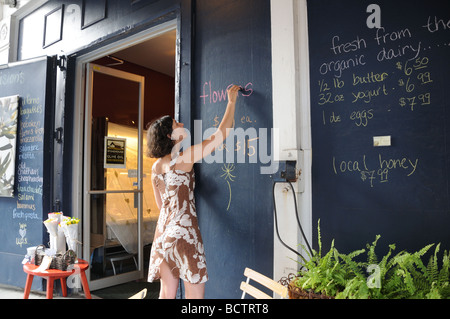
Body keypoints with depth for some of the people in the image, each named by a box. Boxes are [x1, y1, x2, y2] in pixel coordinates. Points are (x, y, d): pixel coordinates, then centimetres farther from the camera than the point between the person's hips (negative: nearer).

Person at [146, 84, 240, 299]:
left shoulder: (156, 167, 9)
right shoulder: (183, 158, -12)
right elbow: (220, 135, -9)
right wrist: (231, 101, 1)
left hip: (164, 232, 8)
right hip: (184, 232, -8)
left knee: (167, 294, 13)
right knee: (195, 295, 3)